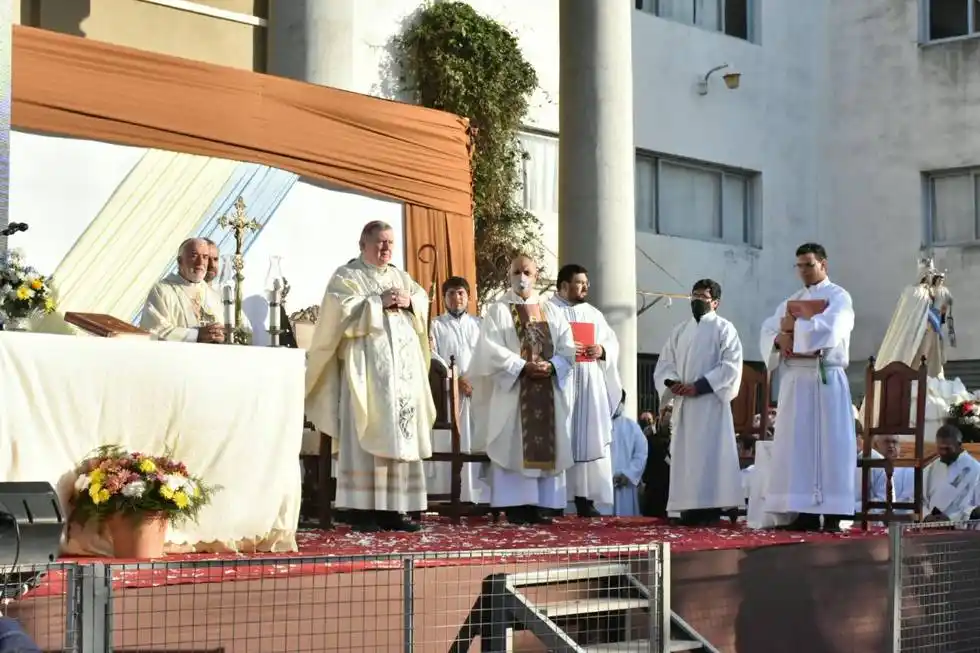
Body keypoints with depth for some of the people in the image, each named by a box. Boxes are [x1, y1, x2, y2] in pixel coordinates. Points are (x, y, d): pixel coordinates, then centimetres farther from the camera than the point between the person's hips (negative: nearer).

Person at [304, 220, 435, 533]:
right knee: (366, 435, -10)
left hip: (403, 364, 7)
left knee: (400, 434, 2)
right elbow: (342, 308, -12)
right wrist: (379, 302, -14)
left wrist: (409, 302, -4)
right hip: (366, 364, -6)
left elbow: (425, 303, 16)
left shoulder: (401, 277, 22)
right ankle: (360, 507, -11)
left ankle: (392, 507, 4)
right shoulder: (347, 275, 3)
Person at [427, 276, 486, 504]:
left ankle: (472, 494, -5)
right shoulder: (436, 325, 10)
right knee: (446, 443, -8)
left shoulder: (479, 325, 17)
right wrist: (457, 379, -14)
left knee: (473, 443, -4)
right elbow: (431, 358, -3)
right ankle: (446, 495, -10)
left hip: (476, 391, 2)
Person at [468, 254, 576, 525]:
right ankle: (514, 505, -8)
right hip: (511, 390, -4)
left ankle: (537, 504, 3)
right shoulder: (498, 310, 3)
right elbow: (491, 350, -9)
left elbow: (567, 349, 8)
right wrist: (523, 366, -17)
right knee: (513, 446, -8)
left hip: (547, 391, 4)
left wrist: (551, 366, -12)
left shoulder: (552, 311, 14)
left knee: (545, 446, 1)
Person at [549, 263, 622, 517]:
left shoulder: (594, 313, 19)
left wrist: (602, 351, -6)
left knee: (590, 440, 1)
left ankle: (585, 499, 3)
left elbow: (613, 342, 15)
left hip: (591, 386, 5)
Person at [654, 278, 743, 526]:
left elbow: (730, 366, -10)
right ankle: (690, 507, 5)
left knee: (710, 453, -9)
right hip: (683, 403, 6)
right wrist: (671, 382, -6)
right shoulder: (680, 331, 18)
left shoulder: (724, 329, 1)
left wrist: (699, 385, -16)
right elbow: (665, 362, 16)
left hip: (710, 402, -6)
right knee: (685, 453, 3)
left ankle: (710, 508, -9)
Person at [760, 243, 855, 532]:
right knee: (797, 445, 1)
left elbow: (828, 331, -16)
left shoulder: (839, 297, 1)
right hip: (795, 379, 6)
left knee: (828, 444, -7)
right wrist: (779, 339, -11)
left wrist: (794, 327, -9)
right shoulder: (791, 301, 19)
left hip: (826, 379, -6)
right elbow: (768, 330, 10)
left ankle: (832, 514, -7)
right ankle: (806, 511, 3)